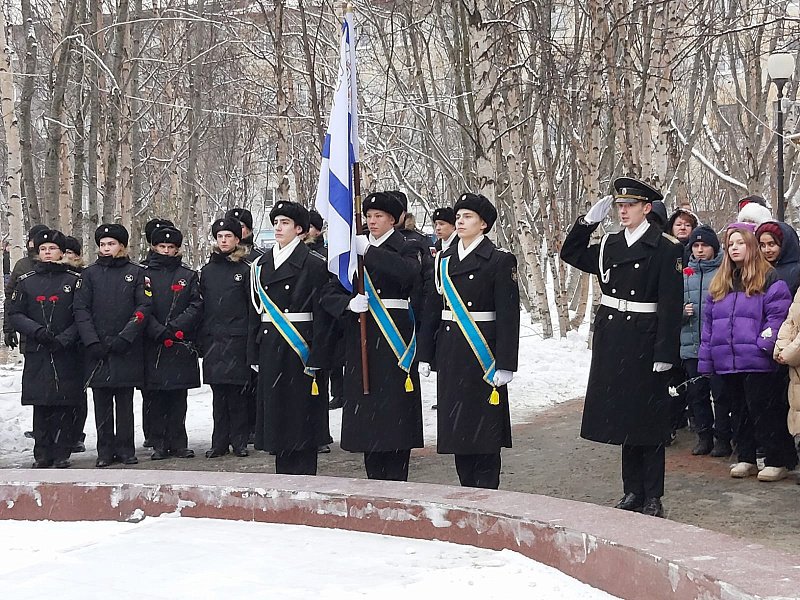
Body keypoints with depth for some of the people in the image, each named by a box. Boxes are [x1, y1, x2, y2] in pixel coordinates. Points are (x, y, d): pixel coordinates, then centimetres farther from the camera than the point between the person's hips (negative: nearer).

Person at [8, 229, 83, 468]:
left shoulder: (75, 280, 4)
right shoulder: (26, 281, 9)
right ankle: (42, 454, 8)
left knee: (66, 405, -2)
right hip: (37, 353, 1)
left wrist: (64, 338, -12)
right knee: (41, 405, 2)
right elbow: (15, 314, 7)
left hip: (67, 353, -1)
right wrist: (37, 331, -10)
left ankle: (62, 453, 5)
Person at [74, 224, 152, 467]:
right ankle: (105, 451, 8)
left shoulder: (136, 273, 5)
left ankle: (125, 449, 9)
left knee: (125, 401, 3)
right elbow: (81, 310, 2)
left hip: (127, 349, -1)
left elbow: (144, 308, -3)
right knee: (102, 402, 3)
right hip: (98, 348, 1)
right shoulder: (90, 274, 8)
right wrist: (92, 342, -10)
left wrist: (125, 338, -13)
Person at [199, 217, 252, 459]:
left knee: (237, 393, -2)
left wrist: (251, 339, -6)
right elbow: (201, 306, 13)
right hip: (213, 340, 3)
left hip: (237, 340, -3)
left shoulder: (245, 270, 2)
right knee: (218, 394, 5)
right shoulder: (207, 271, 12)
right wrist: (200, 341, 7)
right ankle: (220, 443, 9)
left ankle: (239, 442, 5)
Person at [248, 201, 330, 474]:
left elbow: (320, 314, -9)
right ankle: (284, 475, 16)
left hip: (299, 347, -6)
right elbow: (256, 310, 13)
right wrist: (254, 354, 8)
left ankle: (303, 477, 4)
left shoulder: (313, 264, -5)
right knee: (275, 408, 8)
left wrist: (315, 358, -14)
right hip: (270, 347, 6)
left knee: (301, 411, -2)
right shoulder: (261, 264, 12)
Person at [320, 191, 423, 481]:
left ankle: (396, 482, 0)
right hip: (360, 337, 4)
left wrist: (369, 251, -22)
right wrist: (349, 303, -14)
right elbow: (329, 294, 7)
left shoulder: (405, 249, 3)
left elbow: (408, 273, -22)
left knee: (394, 408, -5)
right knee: (365, 409, 5)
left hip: (393, 337, -4)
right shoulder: (354, 249, 14)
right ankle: (374, 482, 13)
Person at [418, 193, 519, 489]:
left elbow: (508, 315, -10)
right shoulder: (444, 260, 11)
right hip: (450, 352, 6)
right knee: (456, 423, 9)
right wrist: (426, 354, 9)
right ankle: (467, 492, 19)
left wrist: (505, 364, -15)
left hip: (483, 352, -6)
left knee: (484, 425, -2)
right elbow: (433, 309, 13)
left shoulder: (500, 260, -6)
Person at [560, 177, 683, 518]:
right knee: (622, 416, 11)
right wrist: (589, 221, 6)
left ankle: (652, 497, 7)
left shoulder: (664, 249, -8)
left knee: (647, 419, 0)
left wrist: (665, 353, -16)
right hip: (611, 341, 6)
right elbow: (570, 254, 19)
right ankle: (633, 491, 20)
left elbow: (671, 304, -12)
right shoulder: (608, 245, 10)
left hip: (644, 343, -6)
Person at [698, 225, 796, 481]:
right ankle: (746, 458, 22)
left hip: (758, 363, -6)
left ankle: (778, 460, 4)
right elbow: (708, 323, 16)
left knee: (763, 410, -5)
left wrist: (766, 345, -20)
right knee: (739, 411, 13)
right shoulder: (720, 283, 16)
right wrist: (705, 359, 11)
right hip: (728, 362, 6)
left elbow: (778, 315, -9)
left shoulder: (769, 279, -2)